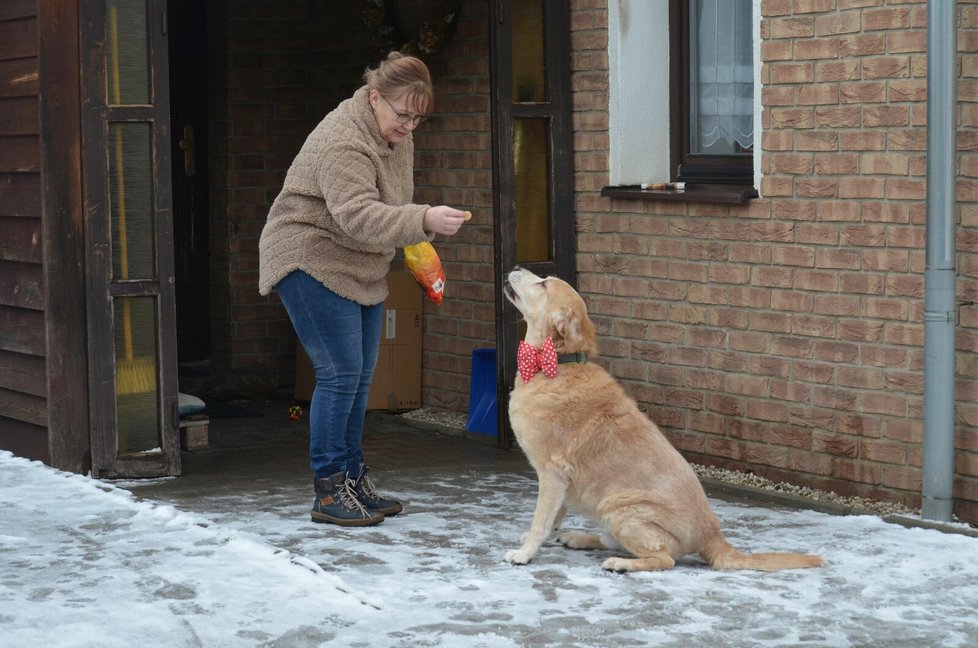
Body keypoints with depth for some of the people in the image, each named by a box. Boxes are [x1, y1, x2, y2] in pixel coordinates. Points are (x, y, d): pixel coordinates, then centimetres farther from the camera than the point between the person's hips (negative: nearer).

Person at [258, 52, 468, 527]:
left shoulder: (396, 134, 5)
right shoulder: (342, 142, -26)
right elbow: (359, 217, -37)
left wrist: (415, 246, 14)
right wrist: (424, 222, -45)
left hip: (360, 269, 9)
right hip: (311, 261, -9)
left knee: (360, 378, 9)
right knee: (340, 374, -12)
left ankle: (353, 480, 17)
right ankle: (328, 491, -6)